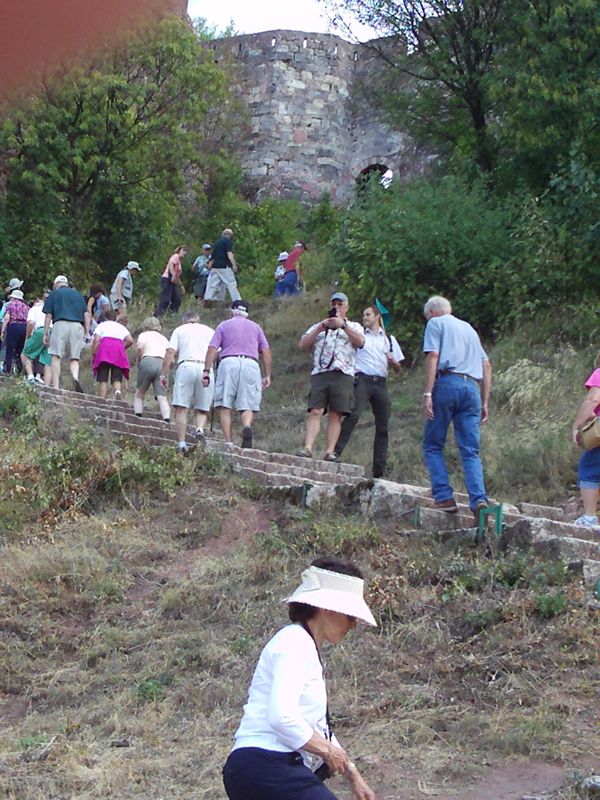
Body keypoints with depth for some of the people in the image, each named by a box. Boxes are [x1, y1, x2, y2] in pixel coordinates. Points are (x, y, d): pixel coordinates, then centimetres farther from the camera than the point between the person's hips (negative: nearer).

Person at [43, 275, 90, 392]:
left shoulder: (54, 294, 14)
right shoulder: (78, 294, 23)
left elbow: (48, 315, 7)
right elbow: (86, 314, 14)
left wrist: (46, 334, 8)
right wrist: (86, 332, 16)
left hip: (60, 324, -3)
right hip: (77, 326, 3)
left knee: (56, 357, -4)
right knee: (74, 358, 6)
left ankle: (55, 386, -12)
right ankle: (75, 378, -22)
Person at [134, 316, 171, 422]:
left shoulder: (144, 335, 17)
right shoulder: (164, 339, 29)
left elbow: (140, 347, -5)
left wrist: (138, 360, 9)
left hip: (148, 362, -3)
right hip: (163, 364, 3)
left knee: (139, 393, 13)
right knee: (162, 396, -5)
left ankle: (137, 415, 0)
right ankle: (167, 419, -23)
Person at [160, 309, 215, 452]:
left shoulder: (179, 330, 19)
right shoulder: (210, 331, 24)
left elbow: (170, 352, 6)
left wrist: (164, 374, 5)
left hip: (186, 366, -2)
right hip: (205, 369, 2)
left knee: (181, 408, -2)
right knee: (202, 409, 9)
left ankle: (181, 443, -11)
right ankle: (200, 429, -19)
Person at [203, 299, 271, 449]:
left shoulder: (224, 325, 18)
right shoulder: (256, 327, 24)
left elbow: (212, 349, 5)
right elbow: (266, 351, 14)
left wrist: (206, 371, 3)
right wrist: (267, 375, 14)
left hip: (229, 363, -1)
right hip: (251, 365, 2)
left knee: (224, 406, -1)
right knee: (247, 406, 1)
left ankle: (228, 442, -13)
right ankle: (247, 427, -30)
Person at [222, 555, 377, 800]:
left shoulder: (307, 648, 20)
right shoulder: (295, 643, -11)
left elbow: (317, 726, 27)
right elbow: (281, 717, -24)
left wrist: (352, 775, 26)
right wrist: (327, 750, -10)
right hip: (264, 769, -11)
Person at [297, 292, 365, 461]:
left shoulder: (354, 326, 21)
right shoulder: (318, 327, 27)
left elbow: (360, 341, -1)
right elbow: (303, 345, 11)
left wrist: (343, 325, -9)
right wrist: (320, 328, 0)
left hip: (342, 375, -1)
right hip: (319, 373, 1)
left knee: (336, 415, -7)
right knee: (315, 412, -12)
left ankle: (330, 452, -11)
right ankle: (307, 449, -20)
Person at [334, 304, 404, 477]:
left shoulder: (389, 339, 23)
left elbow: (397, 369, 21)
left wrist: (393, 361, 0)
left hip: (381, 383, 3)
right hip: (362, 380, -3)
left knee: (383, 427, -2)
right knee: (353, 414, -27)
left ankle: (379, 471, -1)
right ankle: (336, 451, -31)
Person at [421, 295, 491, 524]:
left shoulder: (435, 324, 11)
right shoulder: (468, 328, 29)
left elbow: (433, 357, -5)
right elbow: (486, 366, 22)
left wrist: (427, 394, -11)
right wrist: (485, 402, 20)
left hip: (447, 383, -5)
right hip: (472, 388, 5)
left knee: (433, 445, 5)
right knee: (471, 451, 1)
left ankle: (444, 497, -6)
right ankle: (479, 500, -16)